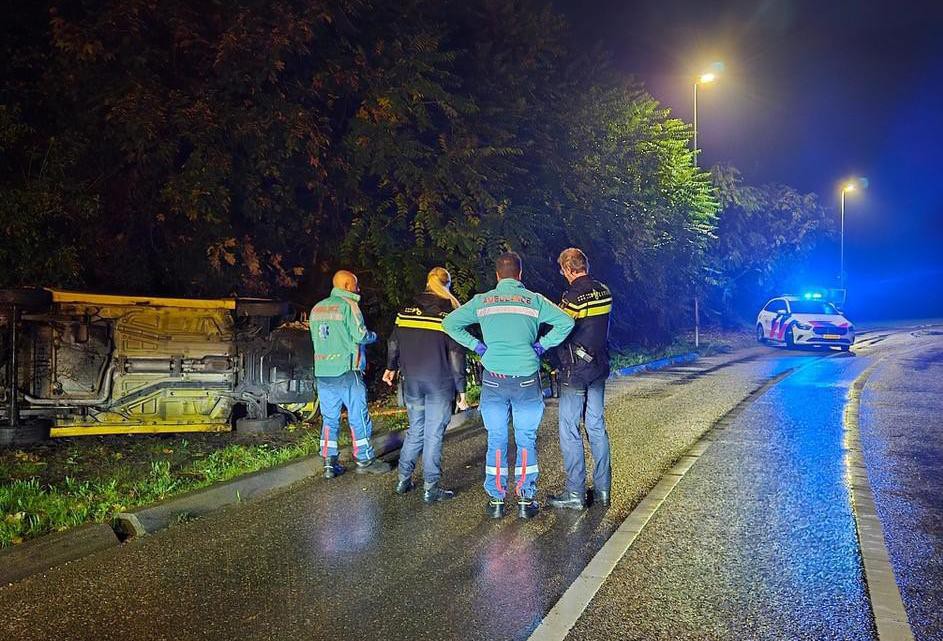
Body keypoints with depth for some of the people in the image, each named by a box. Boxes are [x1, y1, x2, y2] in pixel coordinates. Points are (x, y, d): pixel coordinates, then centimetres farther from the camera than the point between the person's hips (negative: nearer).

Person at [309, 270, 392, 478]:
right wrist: (373, 335, 7)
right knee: (358, 416, 3)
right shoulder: (348, 305, -8)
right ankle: (365, 460, 10)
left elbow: (316, 338, 17)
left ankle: (329, 462, 10)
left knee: (329, 418, 10)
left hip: (322, 372, 7)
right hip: (346, 370, -6)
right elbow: (361, 335, -13)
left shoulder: (317, 309, 13)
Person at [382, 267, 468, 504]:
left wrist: (391, 367, 31)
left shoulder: (407, 310, 5)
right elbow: (456, 355, -9)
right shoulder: (450, 313, -8)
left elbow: (394, 343, 13)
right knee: (433, 434, 2)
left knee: (415, 430, 17)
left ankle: (404, 480, 23)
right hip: (440, 383, -4)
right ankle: (430, 488, 6)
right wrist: (461, 389, -5)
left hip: (411, 381, 4)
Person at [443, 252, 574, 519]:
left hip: (494, 380, 1)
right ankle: (526, 500, 13)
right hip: (526, 379, -1)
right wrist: (542, 345, 0)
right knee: (526, 441, 9)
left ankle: (496, 499, 14)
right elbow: (566, 322, -8)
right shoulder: (533, 300, 1)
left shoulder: (482, 301, 5)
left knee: (496, 441, 10)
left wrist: (476, 345, 7)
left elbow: (449, 323, 5)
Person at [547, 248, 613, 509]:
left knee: (570, 431, 0)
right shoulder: (604, 291, 5)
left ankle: (575, 493, 4)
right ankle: (602, 489, 19)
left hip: (574, 371, -7)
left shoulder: (573, 296, -17)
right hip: (599, 368, 7)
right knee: (597, 427, 13)